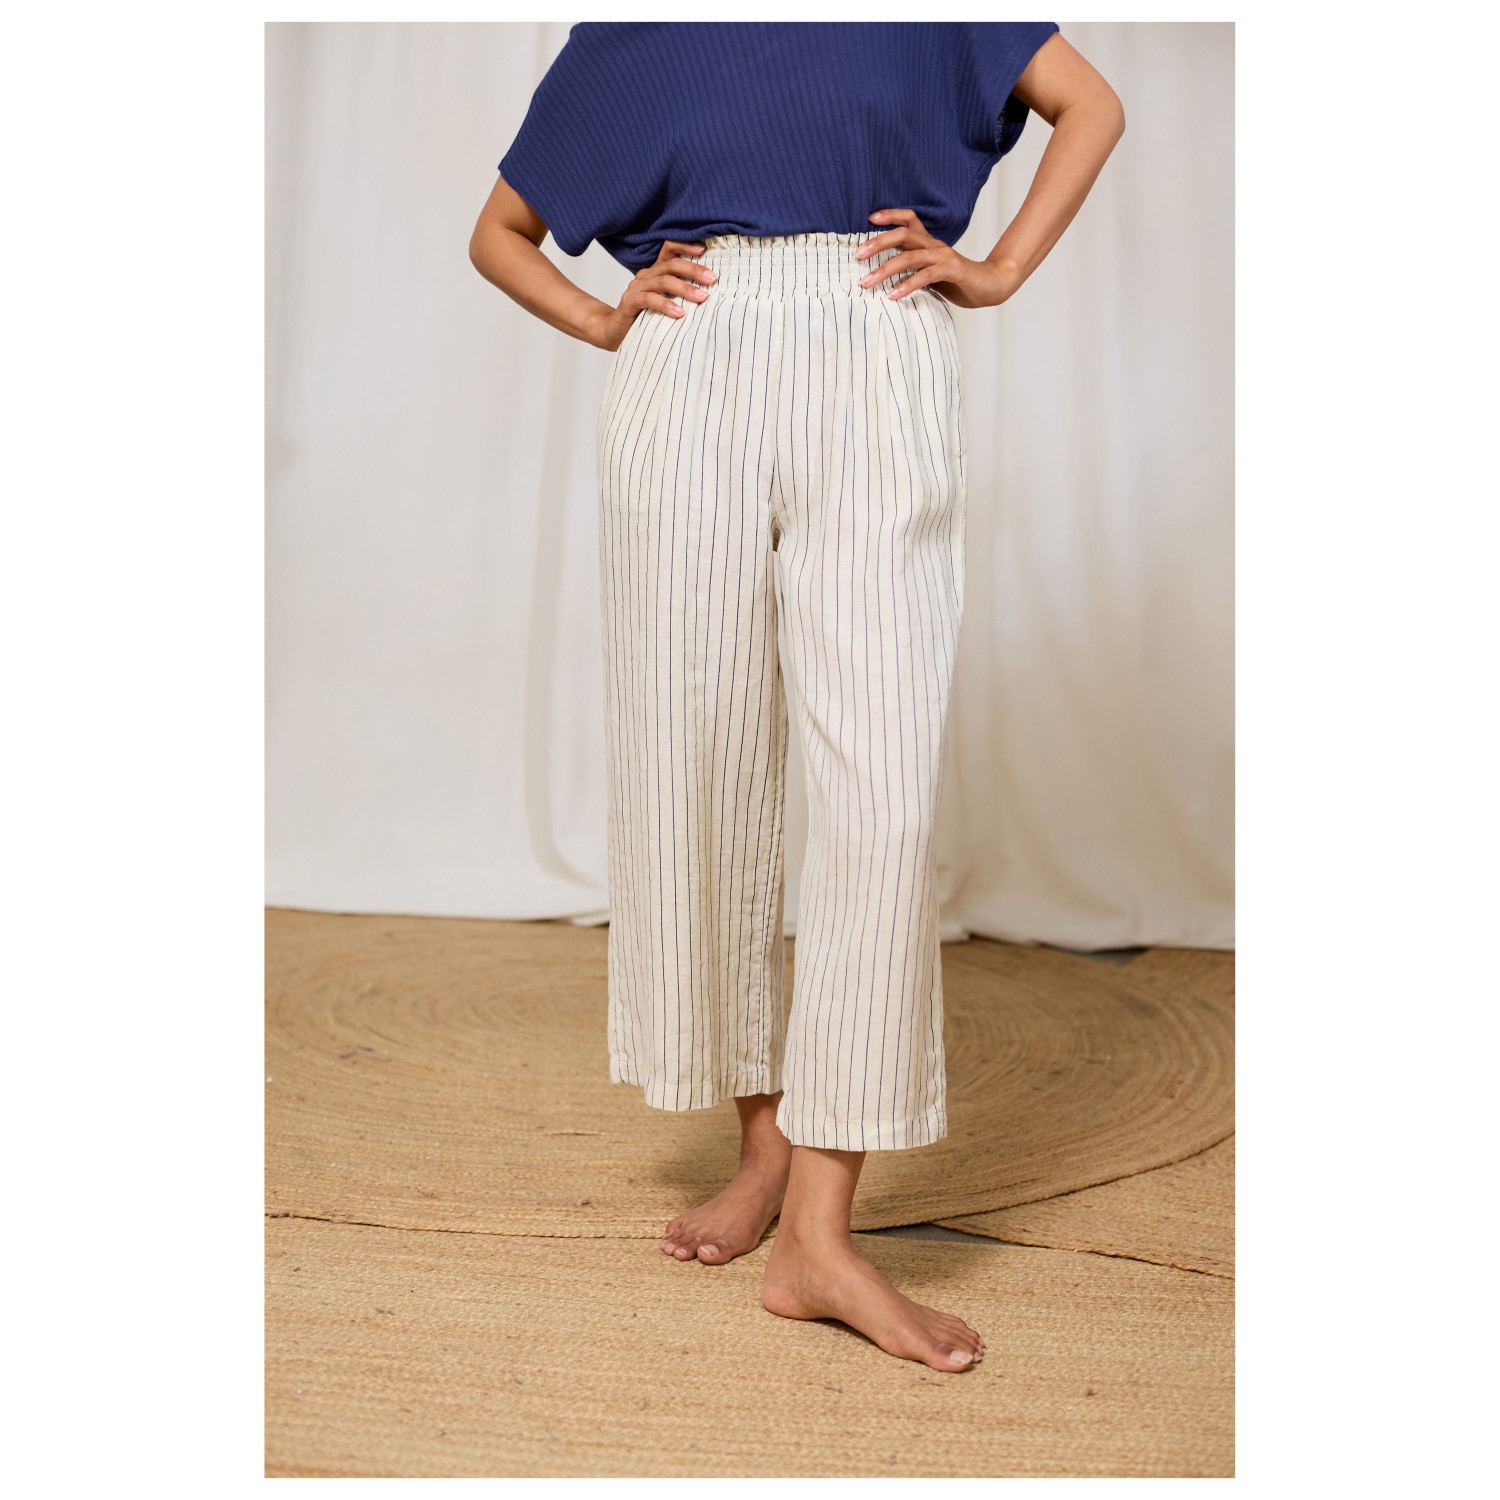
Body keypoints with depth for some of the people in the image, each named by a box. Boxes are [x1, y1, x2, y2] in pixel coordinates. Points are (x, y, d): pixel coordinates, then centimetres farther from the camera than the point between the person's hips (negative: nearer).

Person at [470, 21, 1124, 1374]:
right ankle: (768, 1142, 15)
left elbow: (1092, 106, 20)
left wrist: (998, 272, 6)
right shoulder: (626, 36, 19)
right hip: (690, 390, 2)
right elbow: (499, 232, 25)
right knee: (702, 757, 0)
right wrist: (604, 320, 6)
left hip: (880, 381, -1)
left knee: (884, 774, -12)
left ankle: (819, 1233, -9)